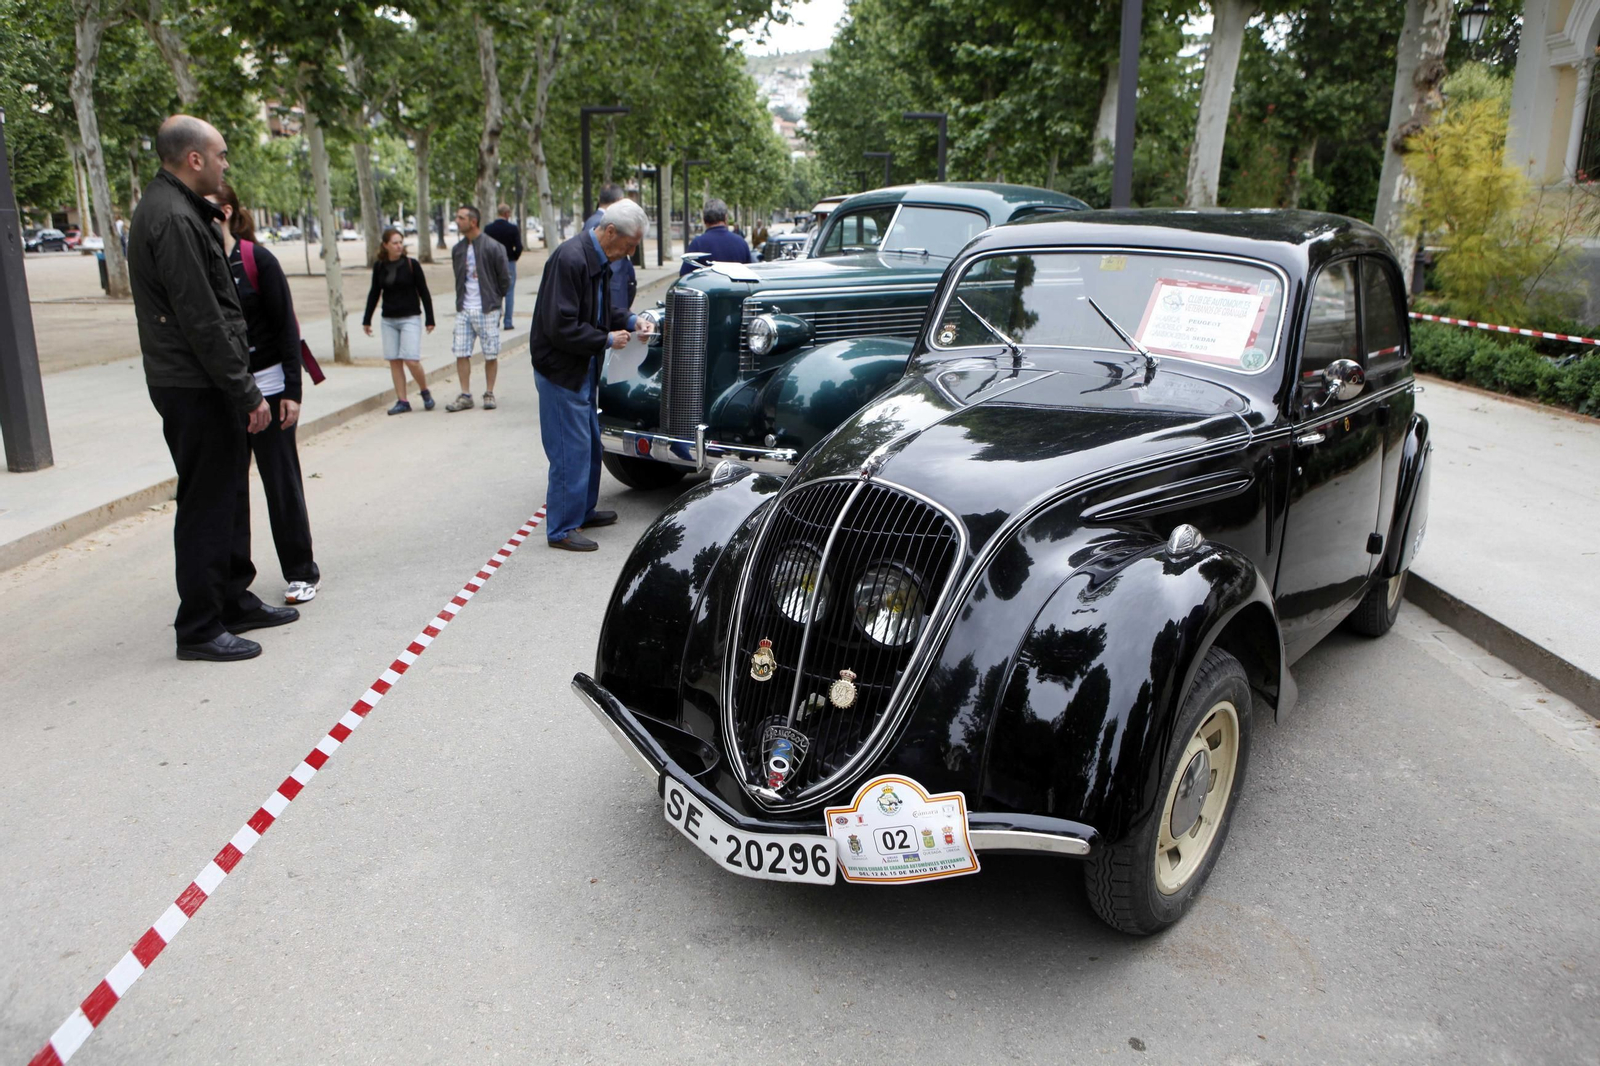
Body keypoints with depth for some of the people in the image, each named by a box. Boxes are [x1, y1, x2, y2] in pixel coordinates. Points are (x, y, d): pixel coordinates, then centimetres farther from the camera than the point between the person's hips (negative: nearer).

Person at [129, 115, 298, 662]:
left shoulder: (175, 209, 15)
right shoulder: (173, 220, -18)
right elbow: (201, 320, -22)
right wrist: (247, 392, -20)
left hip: (203, 386, 11)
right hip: (196, 387, -11)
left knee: (228, 493, 18)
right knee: (206, 504, -3)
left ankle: (234, 601, 31)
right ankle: (199, 628, 6)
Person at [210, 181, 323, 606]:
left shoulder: (257, 260, -7)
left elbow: (286, 326, -7)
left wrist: (292, 390, -12)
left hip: (265, 385, -4)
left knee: (281, 482, 2)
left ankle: (301, 573, 14)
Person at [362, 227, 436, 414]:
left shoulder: (412, 264, -5)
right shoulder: (379, 266, 5)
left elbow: (424, 292, -1)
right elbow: (374, 293, 15)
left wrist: (430, 319, -3)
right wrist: (367, 320, 16)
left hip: (410, 318, -4)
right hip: (388, 320, 4)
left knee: (411, 360, -12)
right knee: (394, 361, 3)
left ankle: (425, 392, 10)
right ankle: (402, 401, 9)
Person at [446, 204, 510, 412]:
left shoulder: (492, 247, -9)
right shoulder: (458, 249, 8)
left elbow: (504, 278, -4)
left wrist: (493, 298, 3)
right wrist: (462, 299, 12)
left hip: (487, 310, -5)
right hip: (463, 310, 5)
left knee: (491, 354, 2)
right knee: (461, 354, 1)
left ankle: (489, 394, 15)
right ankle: (465, 396, 9)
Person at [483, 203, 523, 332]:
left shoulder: (488, 228, -2)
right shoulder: (512, 228, -10)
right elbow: (519, 247, -12)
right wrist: (513, 257, 5)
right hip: (509, 262, -3)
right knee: (509, 293, 3)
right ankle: (507, 322, 2)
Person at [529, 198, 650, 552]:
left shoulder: (598, 259, 8)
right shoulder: (570, 260, -23)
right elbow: (561, 327, -26)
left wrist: (630, 320, 7)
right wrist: (607, 339, -17)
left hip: (582, 370, 10)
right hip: (560, 370, -10)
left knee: (590, 444, 19)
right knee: (571, 450, -4)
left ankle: (583, 511, 34)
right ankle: (562, 529, 6)